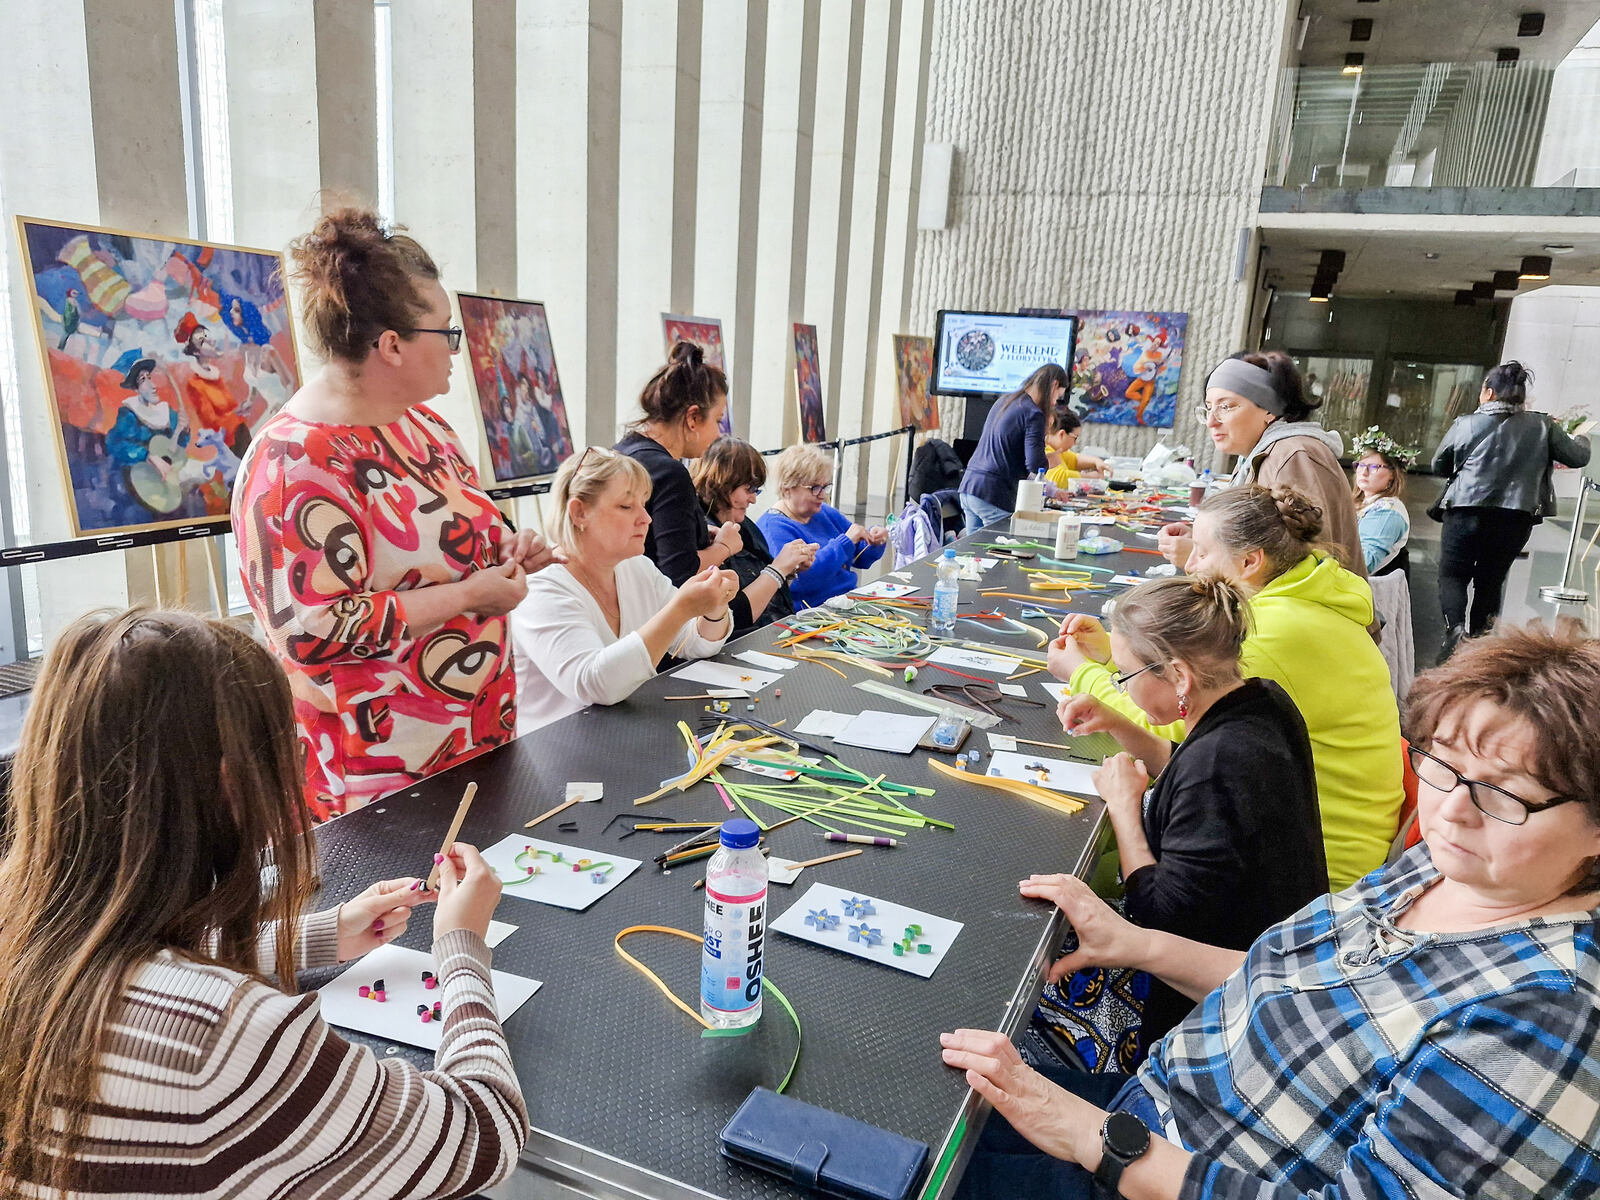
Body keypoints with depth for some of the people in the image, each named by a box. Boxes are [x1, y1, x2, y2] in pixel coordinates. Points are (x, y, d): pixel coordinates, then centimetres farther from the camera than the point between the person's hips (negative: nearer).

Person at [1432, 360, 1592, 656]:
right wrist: (1581, 439, 32)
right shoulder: (1542, 426, 2)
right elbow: (1578, 457, 10)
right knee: (1491, 579, 17)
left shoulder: (1466, 424, -3)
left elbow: (1439, 466, 6)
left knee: (1452, 575, 7)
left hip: (1466, 513, -3)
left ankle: (1455, 628, -17)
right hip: (1516, 520, 3)